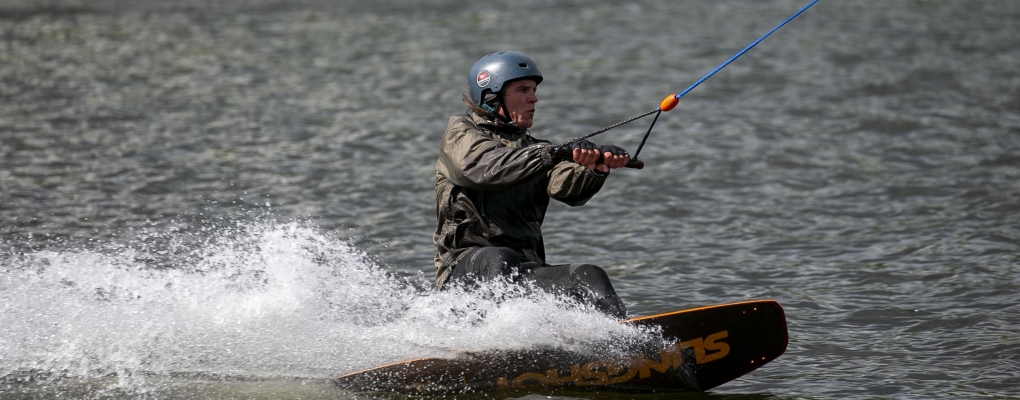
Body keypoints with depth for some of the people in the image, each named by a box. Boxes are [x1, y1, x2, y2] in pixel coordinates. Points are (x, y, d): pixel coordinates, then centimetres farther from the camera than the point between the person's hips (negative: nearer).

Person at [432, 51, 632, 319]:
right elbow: (487, 168, -18)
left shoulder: (532, 149, 22)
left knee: (589, 277, -20)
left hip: (527, 272, 5)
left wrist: (596, 168, -25)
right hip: (465, 269, -5)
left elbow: (567, 187, -1)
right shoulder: (461, 134, 6)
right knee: (500, 260, -36)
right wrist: (553, 154, -31)